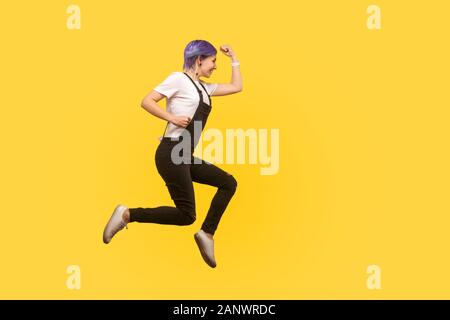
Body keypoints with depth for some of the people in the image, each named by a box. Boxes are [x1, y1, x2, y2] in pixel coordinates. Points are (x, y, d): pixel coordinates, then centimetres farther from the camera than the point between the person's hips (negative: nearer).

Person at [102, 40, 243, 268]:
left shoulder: (204, 87, 21)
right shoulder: (179, 79, -4)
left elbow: (236, 87, 25)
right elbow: (147, 101, -10)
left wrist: (233, 58, 26)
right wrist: (172, 118, -19)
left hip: (186, 156, 9)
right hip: (171, 153, -9)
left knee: (228, 183, 9)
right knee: (186, 216, -11)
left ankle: (207, 233, 10)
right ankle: (127, 214, -4)